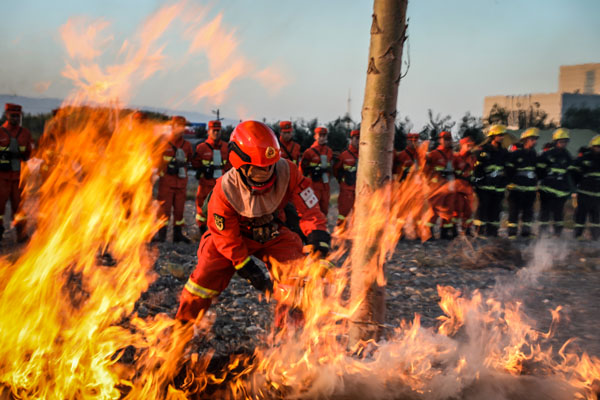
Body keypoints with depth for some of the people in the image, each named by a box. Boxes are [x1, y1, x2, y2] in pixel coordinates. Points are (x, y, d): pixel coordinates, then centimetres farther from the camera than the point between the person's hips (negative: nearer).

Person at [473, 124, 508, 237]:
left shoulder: (504, 152, 15)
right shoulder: (483, 150, -3)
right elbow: (477, 167, -5)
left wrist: (505, 182, 19)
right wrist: (477, 181, -10)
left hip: (498, 186, 5)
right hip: (485, 185, -5)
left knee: (495, 208, 5)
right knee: (483, 206, -5)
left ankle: (492, 230, 12)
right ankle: (480, 228, 1)